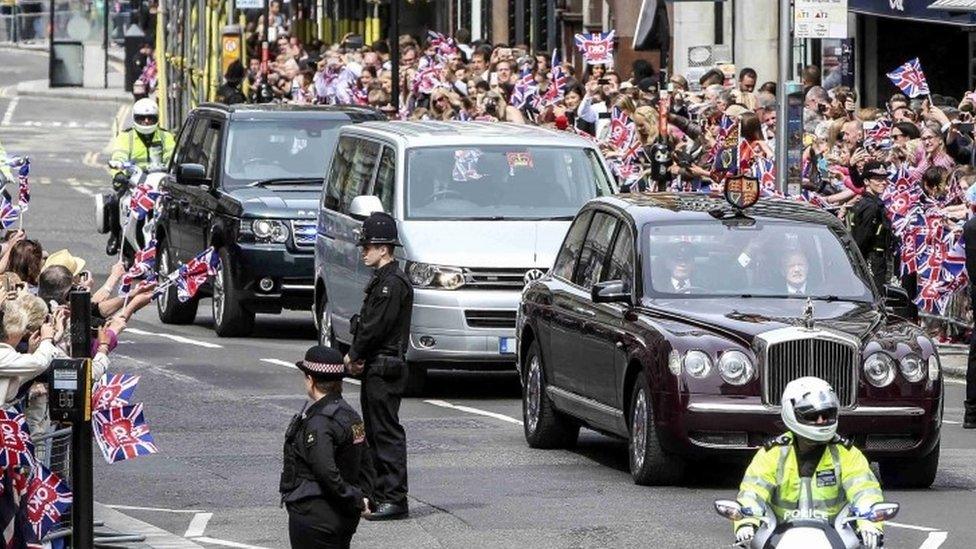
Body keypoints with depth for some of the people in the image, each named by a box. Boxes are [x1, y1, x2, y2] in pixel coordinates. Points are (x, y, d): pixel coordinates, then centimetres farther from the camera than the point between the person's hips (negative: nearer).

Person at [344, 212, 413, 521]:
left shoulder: (393, 283, -15)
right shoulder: (381, 281, 16)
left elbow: (376, 327, -19)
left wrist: (354, 356, -8)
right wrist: (357, 357, 3)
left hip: (385, 369, -10)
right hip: (374, 368, 10)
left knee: (388, 434, -9)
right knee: (374, 433, 14)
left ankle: (395, 500, -9)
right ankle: (379, 495, 20)